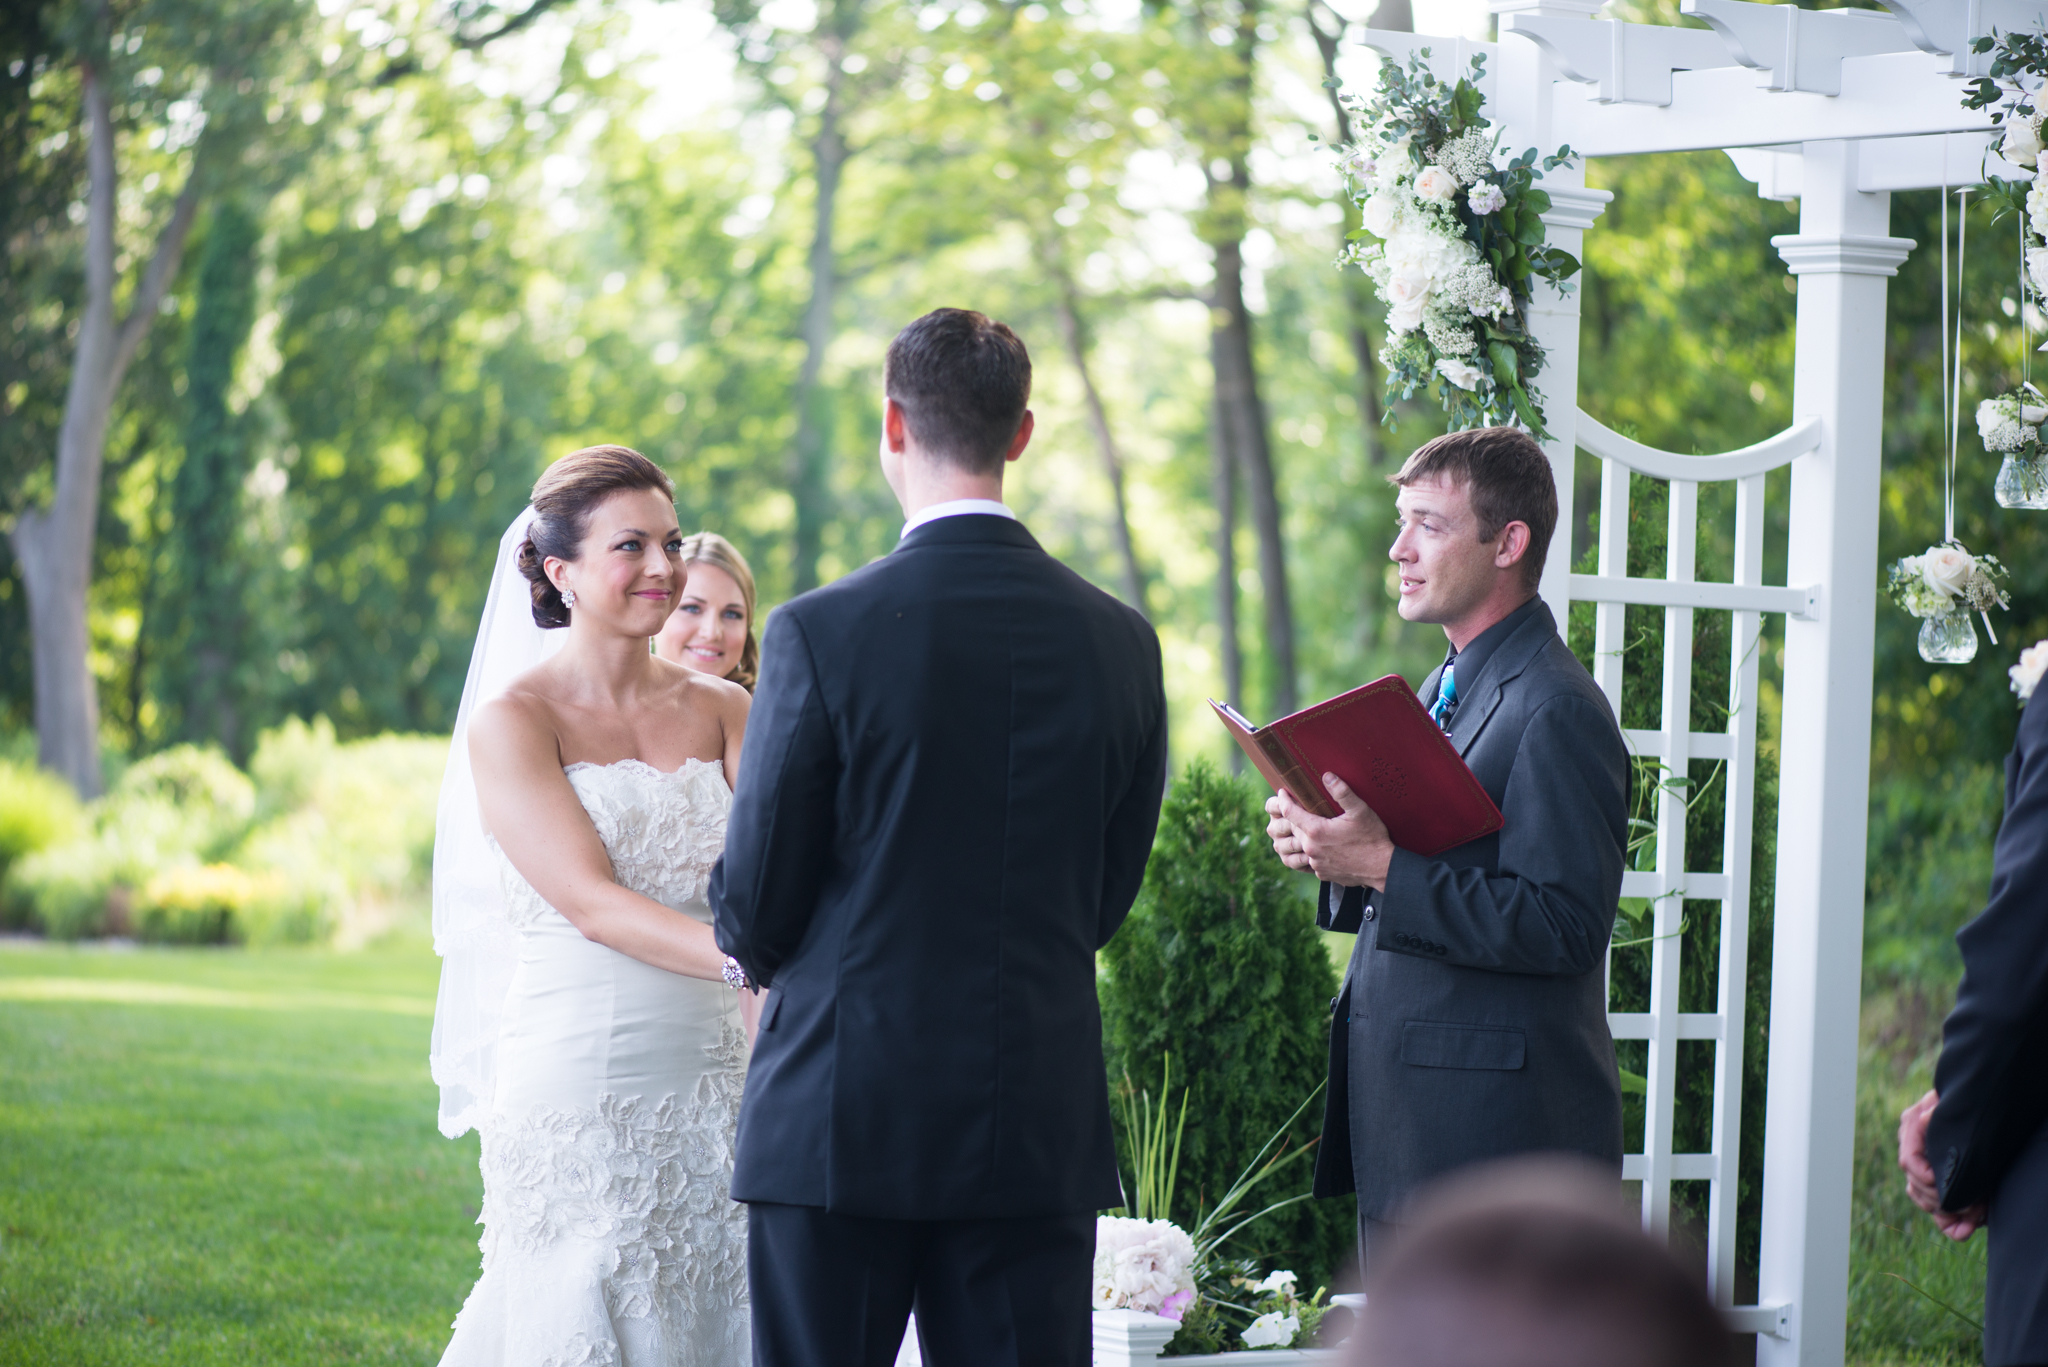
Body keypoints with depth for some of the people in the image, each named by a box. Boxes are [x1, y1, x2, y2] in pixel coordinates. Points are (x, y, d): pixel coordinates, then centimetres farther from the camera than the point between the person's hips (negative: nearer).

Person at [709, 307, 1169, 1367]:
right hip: (1042, 1119, 4)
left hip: (843, 1118, -3)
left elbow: (754, 898, -5)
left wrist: (766, 953, 17)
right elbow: (1108, 892, 11)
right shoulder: (1120, 641, 1)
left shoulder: (823, 632, -11)